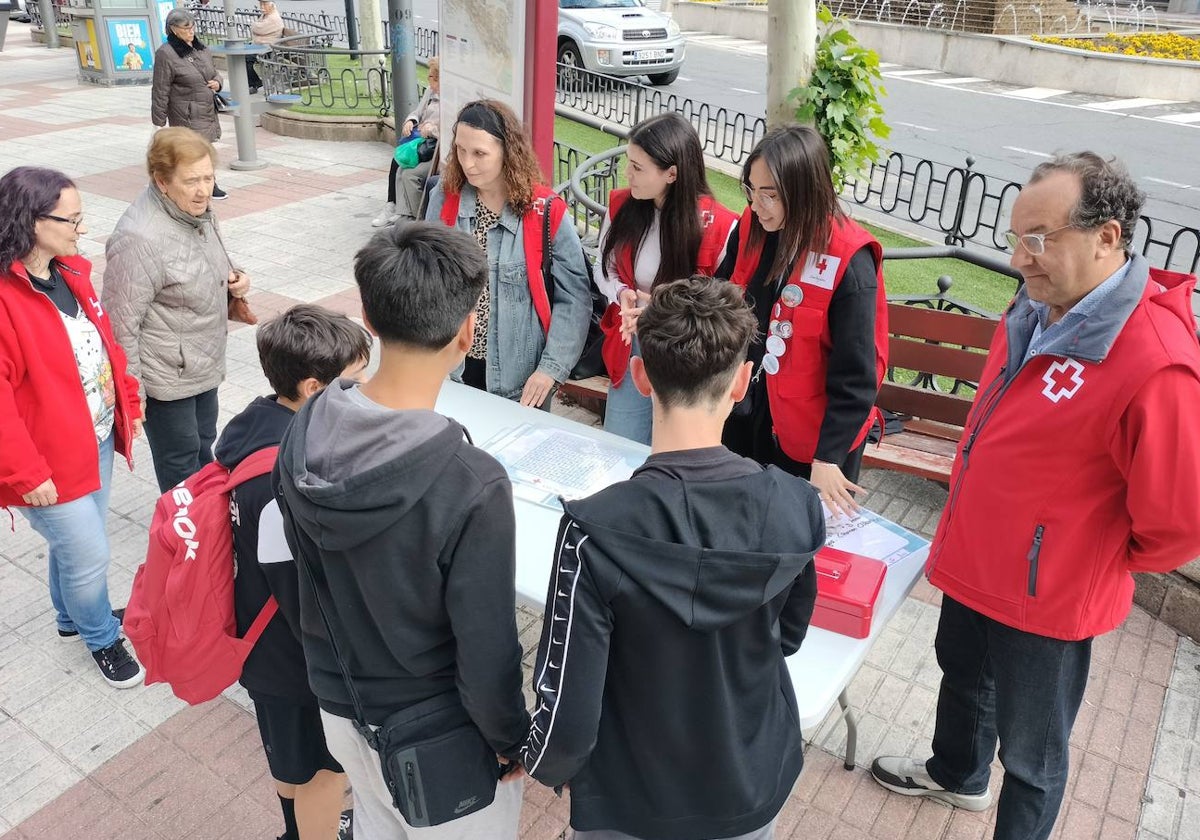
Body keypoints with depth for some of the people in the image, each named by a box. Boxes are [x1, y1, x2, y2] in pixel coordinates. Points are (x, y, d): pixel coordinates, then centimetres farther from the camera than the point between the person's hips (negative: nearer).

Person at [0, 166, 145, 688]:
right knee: (89, 556, 8)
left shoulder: (71, 272, 1)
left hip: (98, 442, 8)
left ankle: (72, 616, 50)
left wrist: (129, 404, 13)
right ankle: (102, 639, 33)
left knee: (73, 544, 26)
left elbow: (105, 343, 12)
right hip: (52, 466, -8)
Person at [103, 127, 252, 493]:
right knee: (181, 467, 8)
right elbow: (121, 324, -22)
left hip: (204, 366, 9)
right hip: (167, 378, -9)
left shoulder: (196, 211, 1)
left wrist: (231, 281, -2)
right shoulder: (139, 239, -26)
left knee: (203, 449, 24)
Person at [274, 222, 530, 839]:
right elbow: (486, 653, -24)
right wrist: (513, 741, -5)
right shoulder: (472, 486, -35)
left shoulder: (304, 430, -15)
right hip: (433, 740, -5)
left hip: (337, 704, 6)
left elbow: (305, 563, 0)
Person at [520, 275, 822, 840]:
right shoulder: (796, 509, -20)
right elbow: (787, 636, -1)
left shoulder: (596, 532, -31)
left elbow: (568, 719, -24)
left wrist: (540, 765, -2)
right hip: (755, 794, 3)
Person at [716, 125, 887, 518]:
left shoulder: (848, 261, -23)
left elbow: (855, 375, -21)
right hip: (744, 416, 6)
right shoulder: (752, 230, -6)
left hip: (811, 435, -5)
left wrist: (828, 457, -20)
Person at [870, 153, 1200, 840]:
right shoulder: (1039, 307, -3)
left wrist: (1098, 565, -6)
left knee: (1031, 752, 15)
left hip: (1045, 599, -8)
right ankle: (956, 774, 60)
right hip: (975, 561, 9)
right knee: (962, 673, 31)